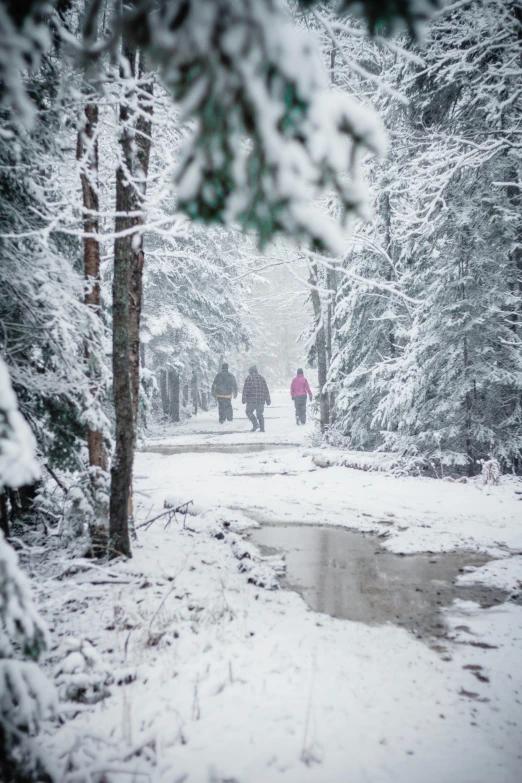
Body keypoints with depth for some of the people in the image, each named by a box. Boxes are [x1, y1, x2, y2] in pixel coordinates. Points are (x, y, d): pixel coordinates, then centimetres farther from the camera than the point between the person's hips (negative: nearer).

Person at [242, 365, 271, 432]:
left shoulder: (248, 378, 1)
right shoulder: (261, 378, 13)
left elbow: (246, 389, -7)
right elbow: (266, 389, 12)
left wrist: (244, 398, -6)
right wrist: (268, 399, 14)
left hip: (251, 399, -4)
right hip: (261, 400, 4)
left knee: (248, 411, 10)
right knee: (260, 414, 12)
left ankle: (255, 424, -6)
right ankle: (262, 428, 8)